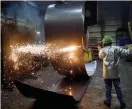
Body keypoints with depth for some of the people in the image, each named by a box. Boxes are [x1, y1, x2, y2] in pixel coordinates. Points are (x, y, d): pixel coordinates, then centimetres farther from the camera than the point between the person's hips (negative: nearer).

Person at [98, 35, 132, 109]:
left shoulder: (103, 50, -5)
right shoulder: (117, 48, -6)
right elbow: (126, 52, -8)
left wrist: (100, 49, 32)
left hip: (107, 73, -1)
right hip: (116, 73, 1)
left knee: (108, 87, 13)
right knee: (118, 87, 12)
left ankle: (108, 101, 25)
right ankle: (122, 103, 19)